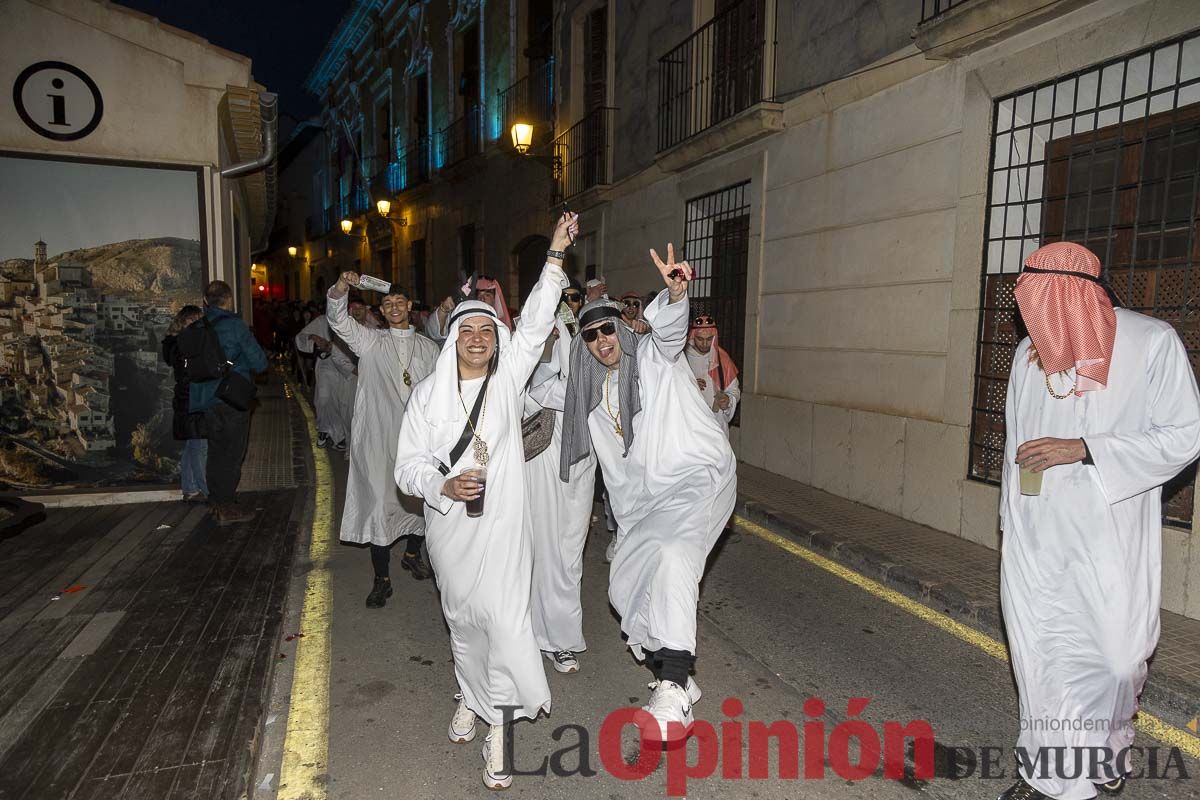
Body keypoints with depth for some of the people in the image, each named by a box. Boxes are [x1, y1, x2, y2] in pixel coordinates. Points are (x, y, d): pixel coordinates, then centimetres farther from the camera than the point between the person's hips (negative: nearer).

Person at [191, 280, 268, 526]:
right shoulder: (234, 325, -13)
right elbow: (259, 363, -10)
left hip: (207, 401, 6)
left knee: (216, 451, 16)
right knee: (231, 453, 2)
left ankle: (216, 502, 25)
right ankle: (227, 508, 7)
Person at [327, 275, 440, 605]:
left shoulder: (427, 347, 11)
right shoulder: (370, 341, 6)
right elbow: (338, 318, -9)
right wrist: (342, 287, -28)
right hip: (379, 435, -2)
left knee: (419, 497, 12)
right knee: (380, 500, -3)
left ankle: (412, 554, 37)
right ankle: (382, 578, 6)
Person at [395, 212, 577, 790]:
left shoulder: (507, 378, -2)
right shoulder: (429, 393, -2)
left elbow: (535, 324, -11)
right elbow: (408, 465, -2)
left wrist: (555, 255, -17)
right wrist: (443, 486, -22)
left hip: (501, 524, -1)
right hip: (449, 526, 2)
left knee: (504, 618, -7)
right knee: (463, 617, 18)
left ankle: (497, 728, 8)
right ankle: (471, 696, 43)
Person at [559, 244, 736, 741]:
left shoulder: (652, 356, -4)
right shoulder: (593, 395, 14)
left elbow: (669, 328, -29)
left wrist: (674, 294, -49)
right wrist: (629, 522, 17)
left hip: (698, 477, -7)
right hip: (646, 495, 8)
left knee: (674, 552, -31)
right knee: (627, 583, 5)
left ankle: (674, 692, -38)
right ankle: (672, 677, 20)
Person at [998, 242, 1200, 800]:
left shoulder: (1151, 343, -9)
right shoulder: (1030, 352, 3)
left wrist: (1084, 449, -20)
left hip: (1108, 538, -3)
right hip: (1035, 539, 3)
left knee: (1112, 652, 8)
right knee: (1041, 652, 7)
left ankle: (1106, 747, 38)